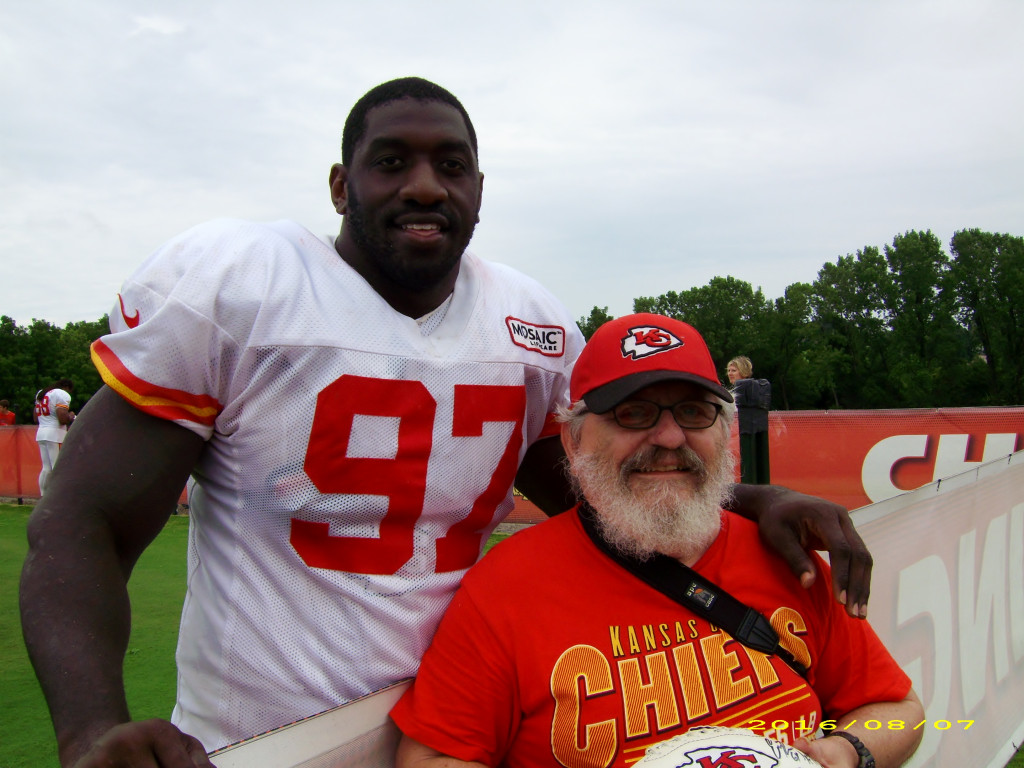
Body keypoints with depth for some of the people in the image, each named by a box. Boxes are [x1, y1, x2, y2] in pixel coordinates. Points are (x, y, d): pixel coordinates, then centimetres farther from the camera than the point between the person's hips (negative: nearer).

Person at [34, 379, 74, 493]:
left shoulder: (40, 394, 20)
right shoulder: (62, 395, -7)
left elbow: (36, 419, 23)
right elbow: (63, 419, -17)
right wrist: (71, 416, 2)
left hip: (40, 433, 8)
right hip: (55, 434, -8)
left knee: (46, 468, 11)